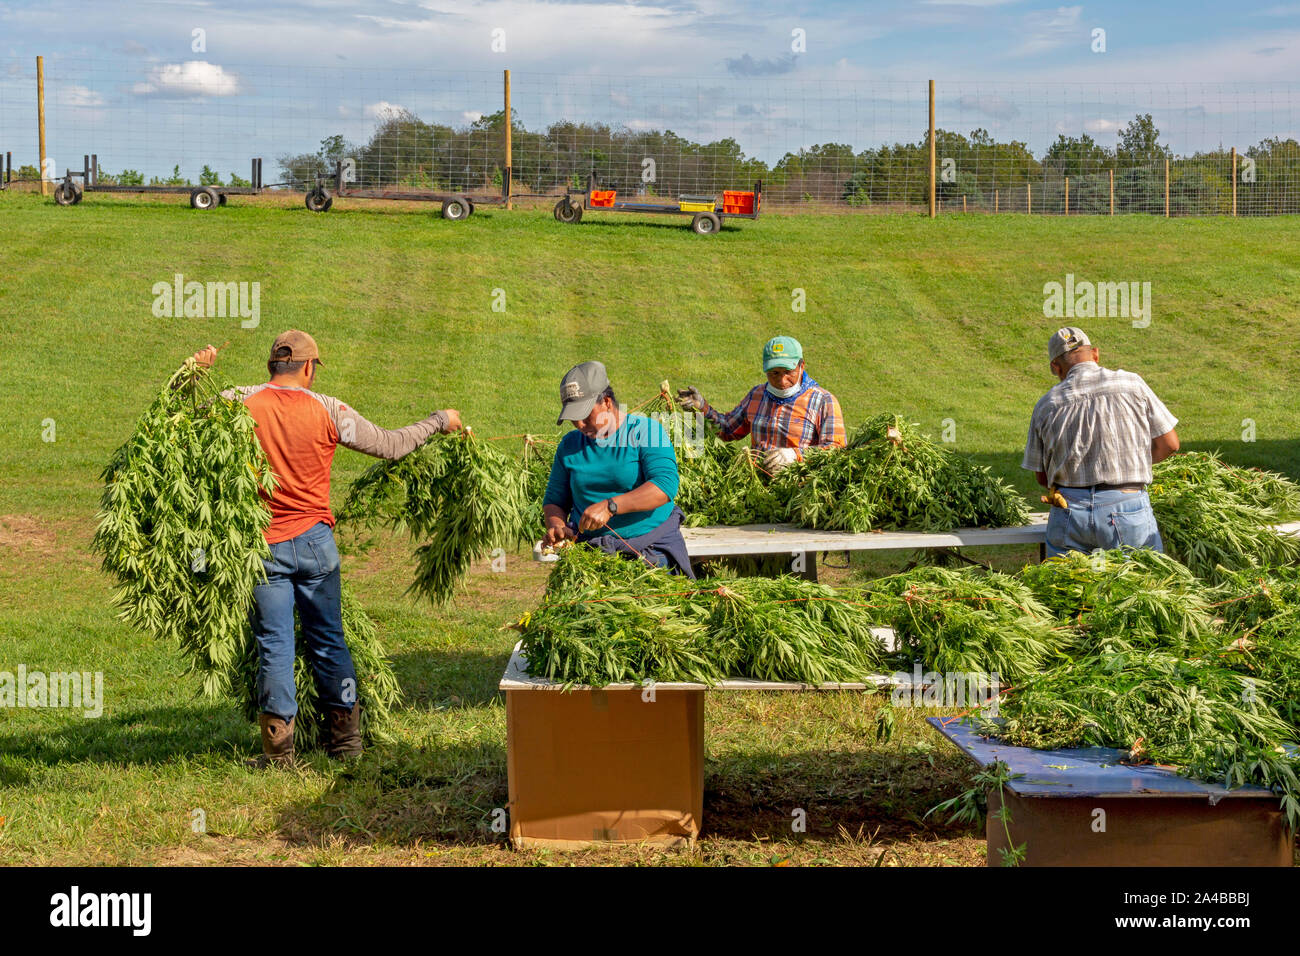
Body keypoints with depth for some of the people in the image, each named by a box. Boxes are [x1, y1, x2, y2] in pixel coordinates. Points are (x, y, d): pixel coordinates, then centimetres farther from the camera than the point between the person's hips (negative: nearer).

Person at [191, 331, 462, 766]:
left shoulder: (240, 402, -5)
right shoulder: (327, 411, -3)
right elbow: (391, 444, 4)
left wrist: (196, 372, 14)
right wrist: (440, 420, 19)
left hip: (263, 546, -1)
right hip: (315, 541, 1)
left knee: (274, 644, 2)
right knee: (328, 639, 13)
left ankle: (279, 745, 3)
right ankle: (344, 733, 21)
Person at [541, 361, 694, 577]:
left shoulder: (646, 431, -1)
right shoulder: (569, 445, 15)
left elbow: (666, 485, -15)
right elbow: (554, 499, 23)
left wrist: (609, 506, -24)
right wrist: (556, 525, -1)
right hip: (589, 549, 3)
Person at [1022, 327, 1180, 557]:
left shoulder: (1047, 405, 5)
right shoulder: (1132, 384, 2)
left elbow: (1041, 475, 10)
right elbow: (1169, 443, 6)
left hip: (1068, 514, 2)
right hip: (1126, 507, -1)